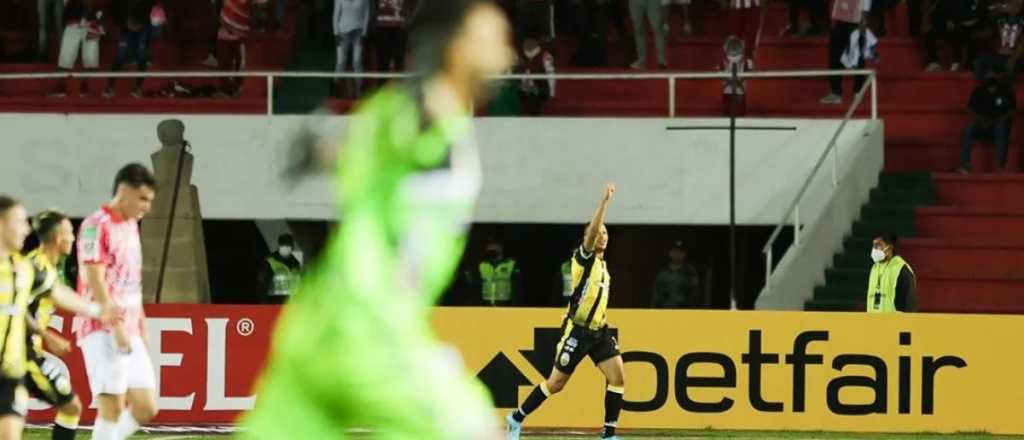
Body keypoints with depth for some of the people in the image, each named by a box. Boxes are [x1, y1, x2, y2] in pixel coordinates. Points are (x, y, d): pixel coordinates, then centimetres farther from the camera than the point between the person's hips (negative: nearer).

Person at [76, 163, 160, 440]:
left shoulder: (131, 225, 17)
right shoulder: (97, 225, -10)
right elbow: (95, 281, -16)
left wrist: (141, 326, 19)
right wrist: (117, 326, -21)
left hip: (130, 333, 9)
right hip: (103, 332, -9)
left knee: (146, 408, 5)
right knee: (113, 407, -11)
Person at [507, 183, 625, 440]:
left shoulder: (603, 264, 13)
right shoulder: (584, 257, -9)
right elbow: (592, 230, -28)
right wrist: (605, 200, -33)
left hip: (599, 331, 7)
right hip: (577, 330, -7)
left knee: (617, 377, -9)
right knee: (556, 383, 1)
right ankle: (517, 419, 19)